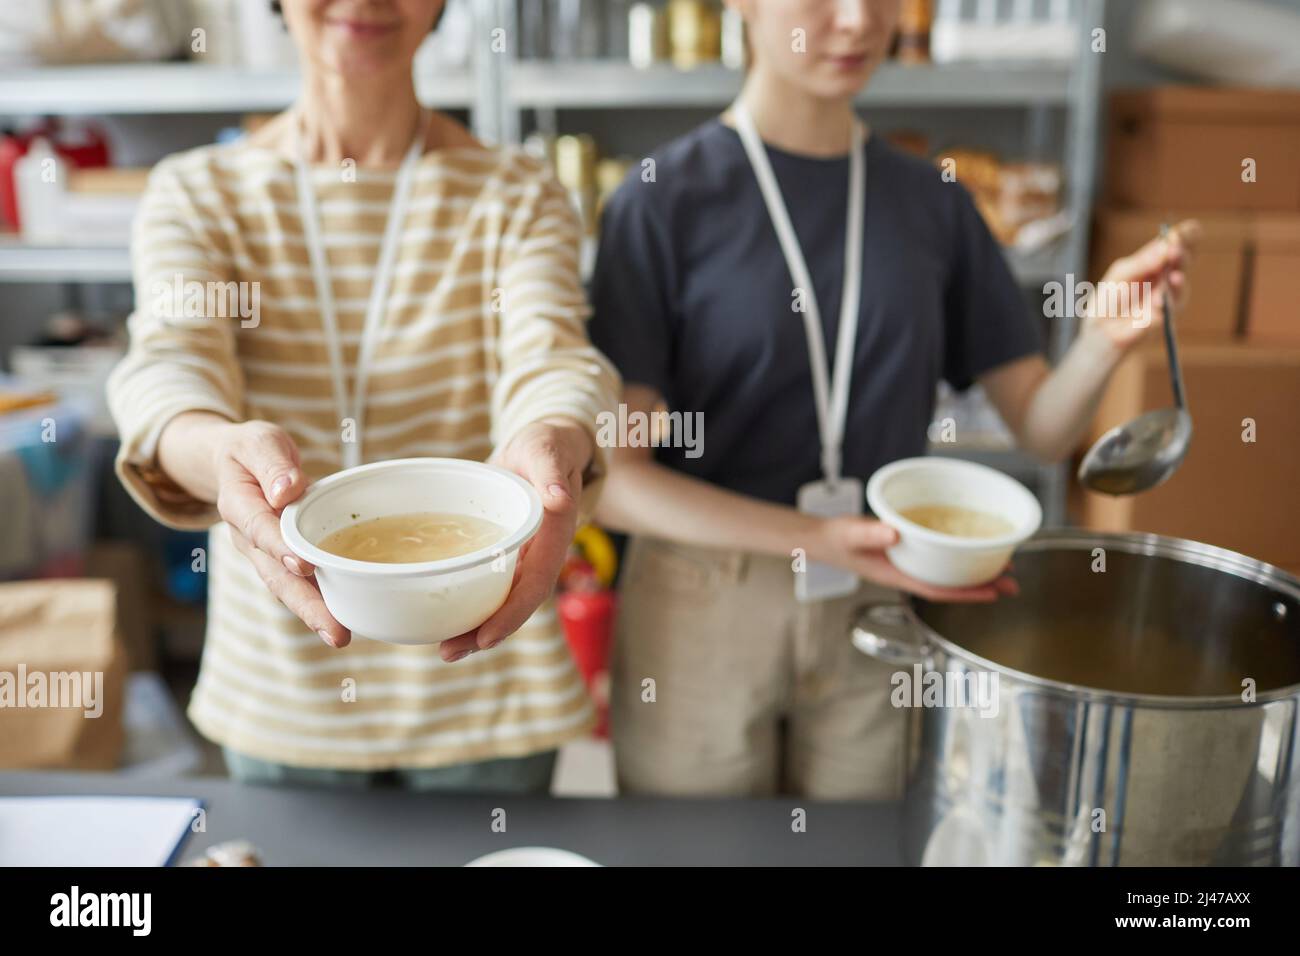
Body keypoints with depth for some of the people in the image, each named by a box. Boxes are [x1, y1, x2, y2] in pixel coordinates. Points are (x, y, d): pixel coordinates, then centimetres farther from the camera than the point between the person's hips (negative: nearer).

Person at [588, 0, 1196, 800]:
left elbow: (1043, 427, 2)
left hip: (882, 611, 3)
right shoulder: (666, 199, -9)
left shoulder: (931, 200, 3)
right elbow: (610, 478, -14)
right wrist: (811, 539, -26)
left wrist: (1107, 339, -19)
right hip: (703, 611, -2)